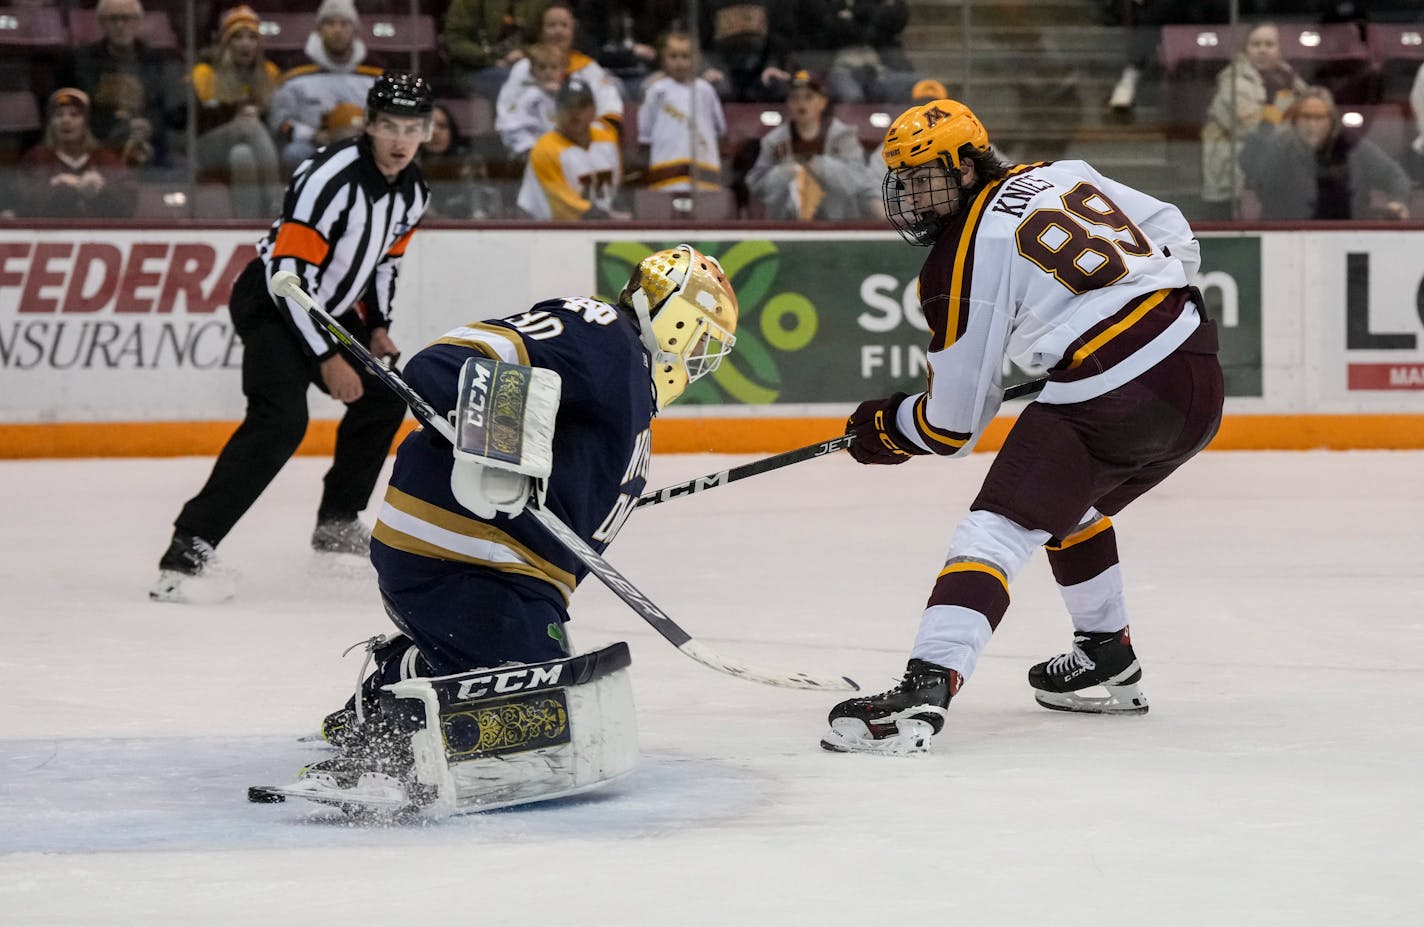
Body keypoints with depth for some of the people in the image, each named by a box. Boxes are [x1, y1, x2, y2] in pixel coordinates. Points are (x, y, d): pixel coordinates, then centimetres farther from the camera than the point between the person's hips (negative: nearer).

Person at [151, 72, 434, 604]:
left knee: (384, 396, 17)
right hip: (271, 304, -9)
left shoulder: (412, 191, 0)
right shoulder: (330, 179, -28)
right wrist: (326, 359, -26)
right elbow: (288, 275, -28)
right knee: (281, 420, -26)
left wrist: (377, 328, 5)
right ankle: (188, 549, -33)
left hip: (331, 309, 9)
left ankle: (337, 522, 34)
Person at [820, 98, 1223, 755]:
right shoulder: (1065, 176, 15)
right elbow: (1177, 240, 23)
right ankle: (1109, 663, 41)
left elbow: (952, 424, 1)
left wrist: (882, 430, 19)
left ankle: (925, 690, -26)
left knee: (1000, 525, -10)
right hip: (1200, 381, 8)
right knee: (1070, 503, 30)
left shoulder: (962, 264, -3)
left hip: (1109, 400, -8)